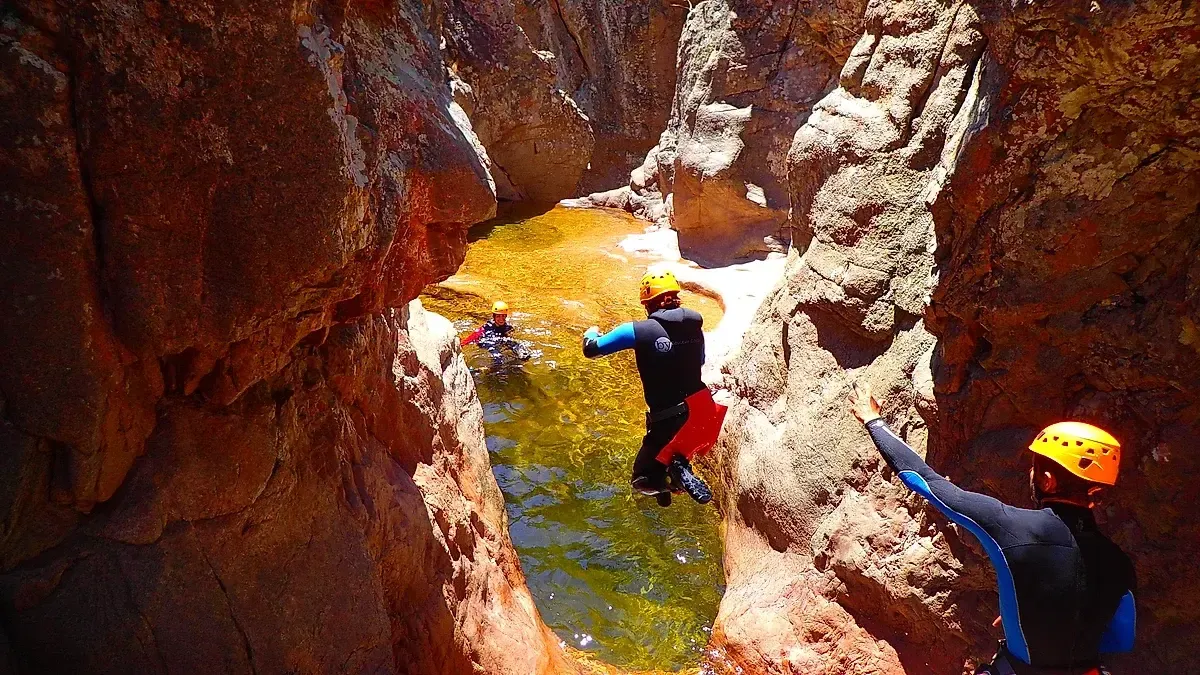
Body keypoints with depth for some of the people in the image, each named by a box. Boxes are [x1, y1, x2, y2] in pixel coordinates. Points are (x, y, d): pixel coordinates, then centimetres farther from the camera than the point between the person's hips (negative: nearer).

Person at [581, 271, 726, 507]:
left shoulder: (639, 330, -10)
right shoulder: (695, 326, 5)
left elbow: (591, 350, -1)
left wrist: (591, 333, 22)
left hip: (668, 418, -5)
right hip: (702, 408, 5)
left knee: (644, 478, 9)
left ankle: (677, 471, -21)